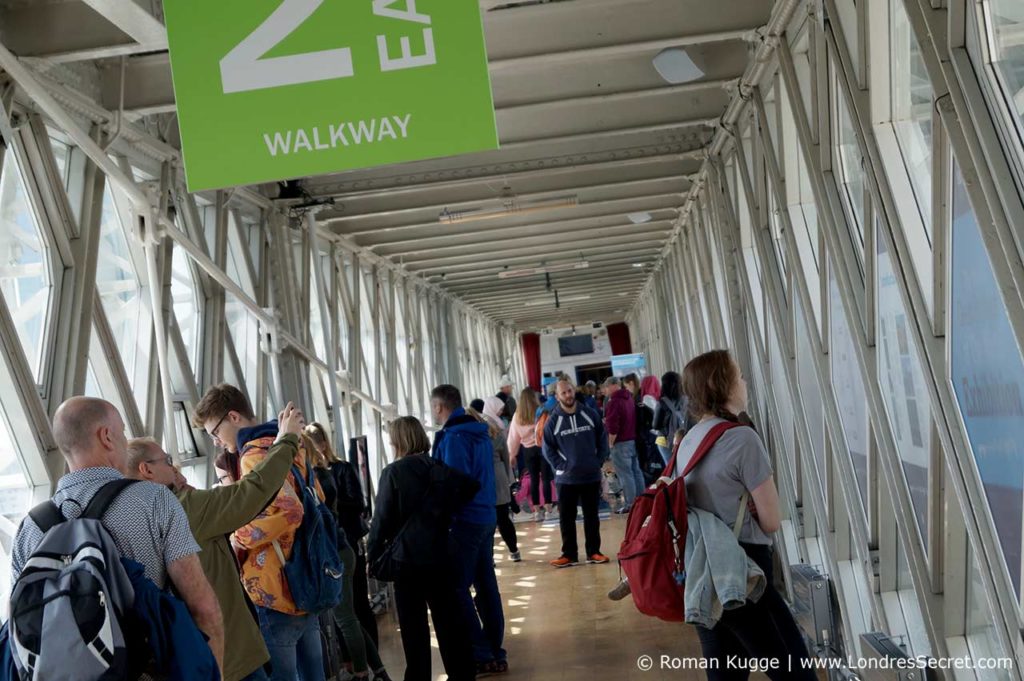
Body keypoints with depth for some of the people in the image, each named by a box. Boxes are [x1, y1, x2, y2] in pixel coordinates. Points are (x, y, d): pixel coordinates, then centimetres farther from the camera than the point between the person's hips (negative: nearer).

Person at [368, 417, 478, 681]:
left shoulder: (393, 472, -12)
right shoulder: (441, 469, 2)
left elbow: (382, 518, -14)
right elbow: (473, 487, 12)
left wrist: (373, 555, -5)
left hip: (407, 557, -4)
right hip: (441, 555, 4)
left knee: (413, 625, 6)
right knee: (449, 619, 12)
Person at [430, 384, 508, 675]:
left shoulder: (453, 437, -15)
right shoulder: (480, 433, 13)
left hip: (465, 521, -9)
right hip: (486, 517, 9)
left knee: (457, 590, -2)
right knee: (486, 585, 12)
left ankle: (481, 656, -1)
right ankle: (496, 653, 17)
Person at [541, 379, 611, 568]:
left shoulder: (590, 415, 0)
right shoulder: (553, 421, -5)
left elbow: (602, 439, 7)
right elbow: (548, 448, 1)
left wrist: (599, 461, 0)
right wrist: (561, 466, -7)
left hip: (591, 475, 1)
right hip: (566, 478, -1)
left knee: (592, 516, 10)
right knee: (566, 518, 4)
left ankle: (593, 552, 19)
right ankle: (569, 554, 13)